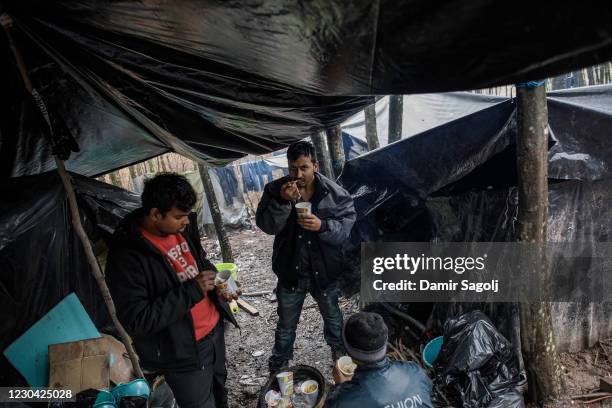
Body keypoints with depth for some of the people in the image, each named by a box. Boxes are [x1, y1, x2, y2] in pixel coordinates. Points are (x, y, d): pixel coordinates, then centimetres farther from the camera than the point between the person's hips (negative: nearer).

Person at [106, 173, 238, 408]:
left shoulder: (182, 227, -5)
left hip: (215, 329, 7)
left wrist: (216, 282, -6)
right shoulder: (127, 256, -26)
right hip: (182, 352, -7)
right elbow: (136, 320, -26)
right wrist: (192, 290, -29)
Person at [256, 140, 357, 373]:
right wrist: (282, 202, -33)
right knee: (286, 324, 19)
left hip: (324, 271, 1)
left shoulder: (333, 192, -14)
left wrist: (323, 226, -31)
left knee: (332, 316, 27)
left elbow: (347, 223, -13)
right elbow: (265, 225, -17)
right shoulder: (275, 189, -12)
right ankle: (278, 364, 44)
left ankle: (338, 348, 58)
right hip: (290, 272, 0)